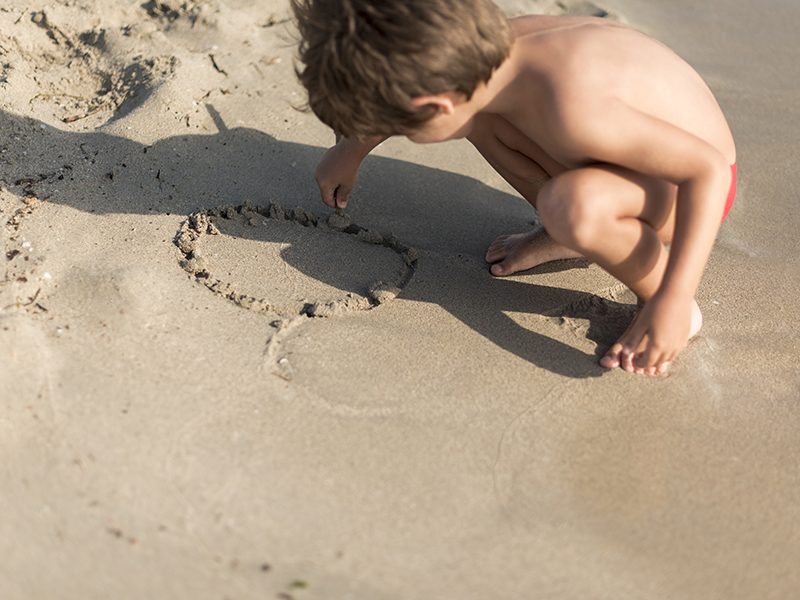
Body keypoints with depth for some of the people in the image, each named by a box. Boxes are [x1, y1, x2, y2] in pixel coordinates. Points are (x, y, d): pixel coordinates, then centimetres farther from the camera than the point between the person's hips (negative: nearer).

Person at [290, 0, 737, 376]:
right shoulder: (500, 45, -14)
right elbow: (414, 86, 9)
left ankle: (658, 292, -10)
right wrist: (352, 149, 23)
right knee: (477, 116, 1)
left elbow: (711, 167, -35)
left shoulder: (573, 110, -39)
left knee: (572, 203, -38)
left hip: (687, 186, -7)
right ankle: (564, 238, 13)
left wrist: (674, 299, -38)